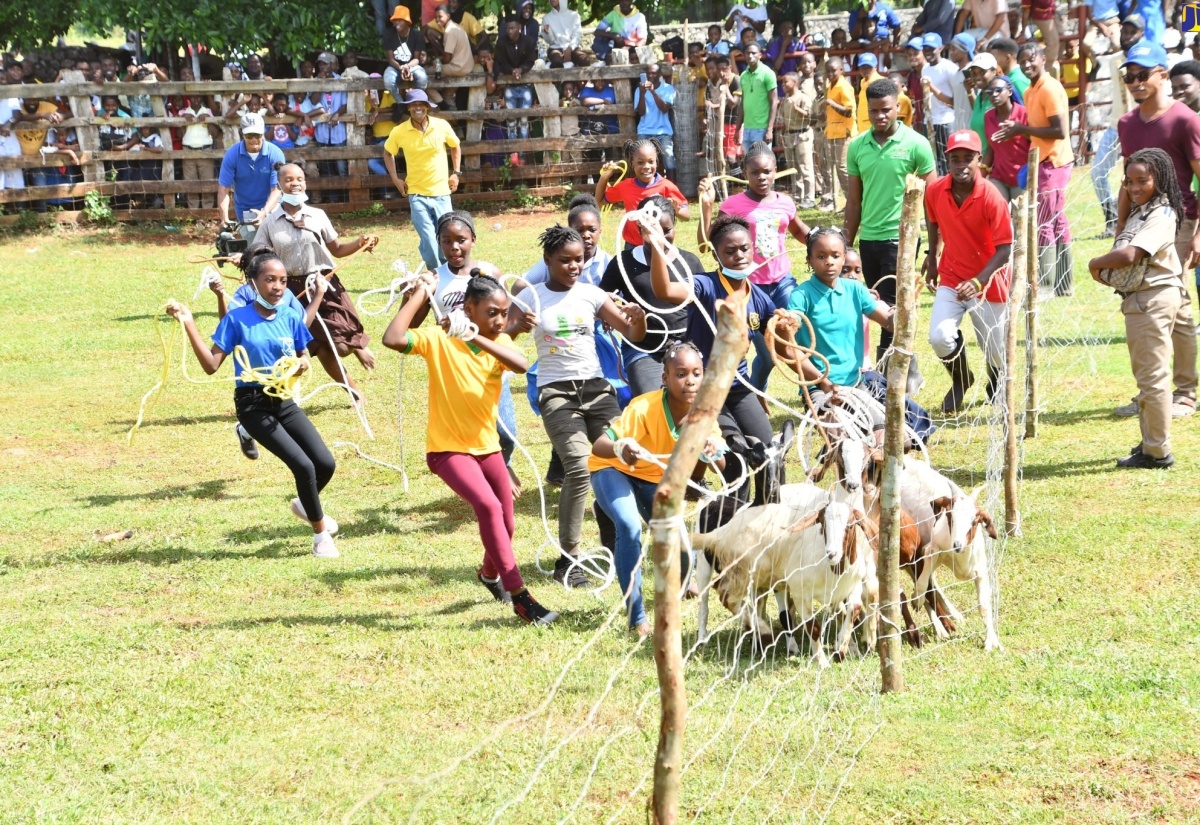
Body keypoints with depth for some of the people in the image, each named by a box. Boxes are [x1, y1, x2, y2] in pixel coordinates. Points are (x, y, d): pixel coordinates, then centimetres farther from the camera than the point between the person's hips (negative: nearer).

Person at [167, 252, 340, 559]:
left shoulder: (290, 319, 1)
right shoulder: (237, 319, -11)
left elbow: (303, 357, 13)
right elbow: (211, 364, -12)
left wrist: (303, 364, -11)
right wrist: (189, 325, -19)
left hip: (285, 401, 5)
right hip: (253, 405, -5)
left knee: (326, 463, -2)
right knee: (303, 466, -16)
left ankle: (305, 504, 34)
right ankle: (321, 534, 5)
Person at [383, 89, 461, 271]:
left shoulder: (442, 126, -6)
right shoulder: (399, 132, -8)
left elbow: (455, 147, 13)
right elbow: (388, 153, 12)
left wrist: (456, 173, 6)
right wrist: (395, 179, 4)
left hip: (441, 192, 1)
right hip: (417, 194, -1)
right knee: (428, 240, -8)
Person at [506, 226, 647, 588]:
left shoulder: (591, 294, 6)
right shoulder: (532, 297, 1)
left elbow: (632, 335, 4)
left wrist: (638, 319, -19)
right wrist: (517, 327, -28)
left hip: (597, 388, 3)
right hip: (556, 392, -3)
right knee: (579, 466, -21)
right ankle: (566, 559, -12)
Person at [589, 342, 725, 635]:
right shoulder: (645, 408, -37)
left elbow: (720, 465, -17)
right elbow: (599, 445, -41)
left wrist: (712, 452, -41)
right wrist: (620, 448, -64)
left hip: (654, 475, 5)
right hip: (613, 469, -5)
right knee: (630, 526, -31)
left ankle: (680, 582, 39)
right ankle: (637, 617, -21)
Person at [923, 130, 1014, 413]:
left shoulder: (991, 198, -22)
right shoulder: (935, 191, -9)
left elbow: (1005, 249, -22)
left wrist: (978, 282, -33)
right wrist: (932, 259, 20)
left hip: (988, 282, -3)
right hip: (951, 278, 3)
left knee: (995, 355, 7)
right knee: (939, 337, -19)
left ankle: (996, 380, 47)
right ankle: (960, 380, 15)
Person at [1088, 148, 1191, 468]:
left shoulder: (1160, 215, -18)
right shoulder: (1139, 211, 13)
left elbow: (1129, 254, -29)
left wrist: (1096, 263, -14)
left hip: (1153, 300, -11)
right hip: (1138, 299, 11)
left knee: (1152, 376, -6)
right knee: (1145, 375, 19)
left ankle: (1157, 452, 0)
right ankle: (1149, 442, 29)